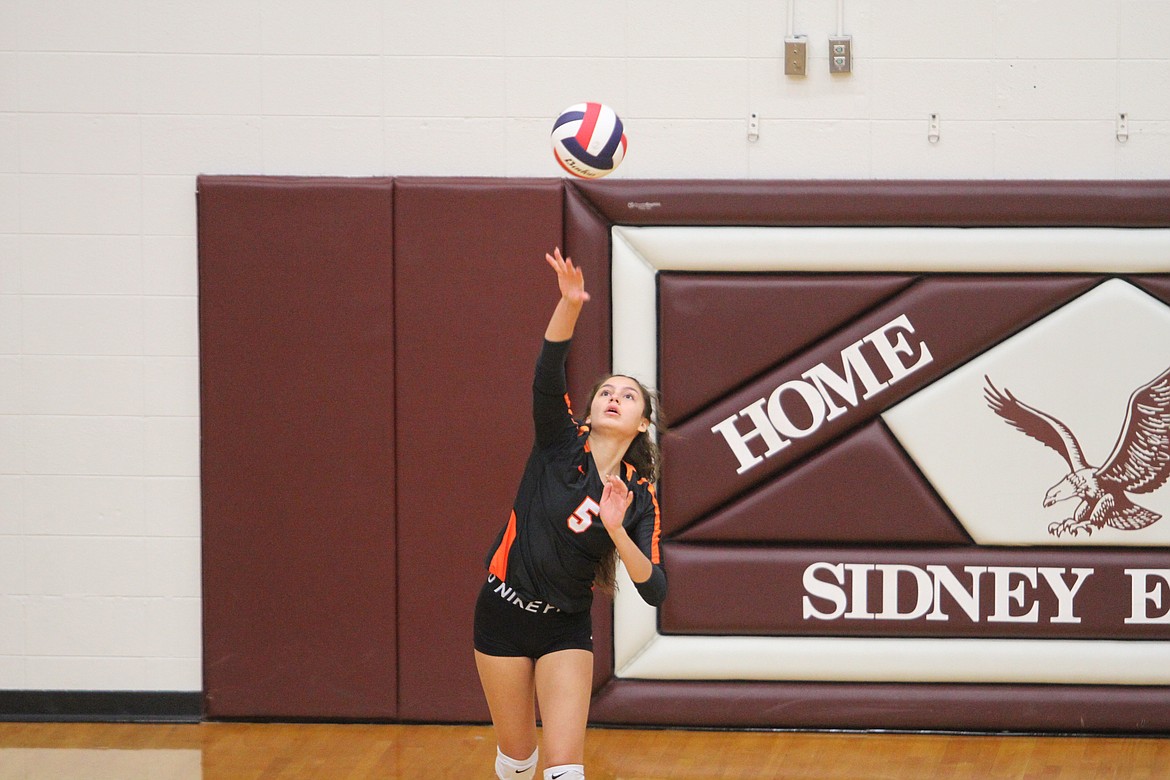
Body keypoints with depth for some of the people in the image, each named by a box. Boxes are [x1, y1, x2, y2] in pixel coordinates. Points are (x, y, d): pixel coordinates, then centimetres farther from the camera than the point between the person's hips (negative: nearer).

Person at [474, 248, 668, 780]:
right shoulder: (562, 443, -8)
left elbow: (654, 591, -14)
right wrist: (570, 305, -44)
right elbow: (547, 376, -27)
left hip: (566, 629, 0)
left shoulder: (639, 497, -6)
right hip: (503, 613, 0)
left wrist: (616, 530, -31)